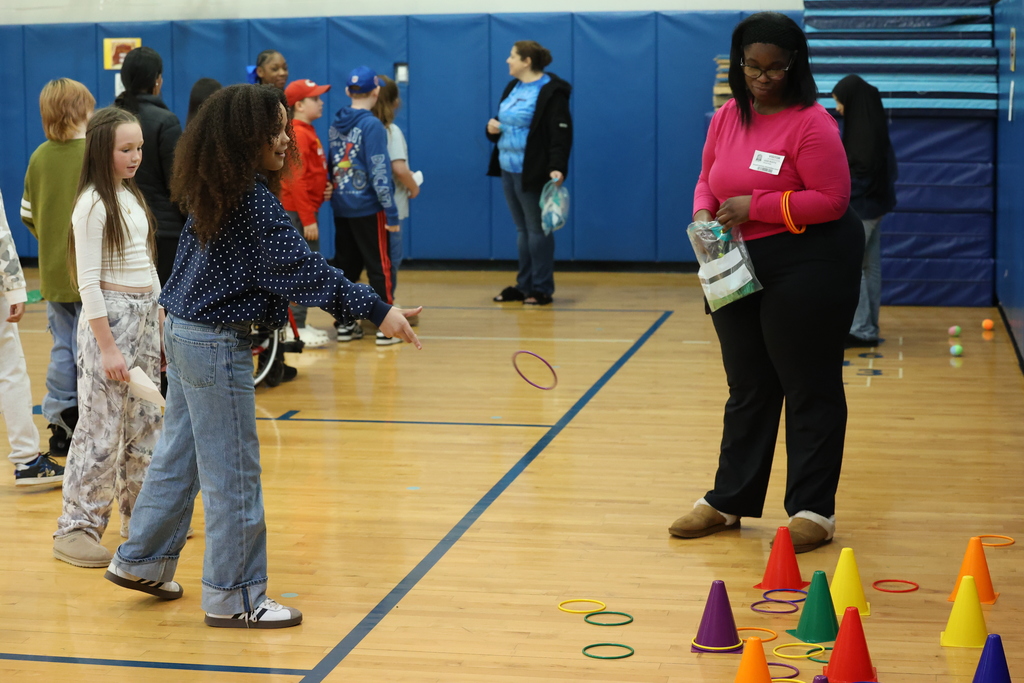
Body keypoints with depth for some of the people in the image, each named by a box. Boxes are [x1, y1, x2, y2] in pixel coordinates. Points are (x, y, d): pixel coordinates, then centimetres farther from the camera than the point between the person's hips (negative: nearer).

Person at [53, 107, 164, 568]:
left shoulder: (132, 197, 12)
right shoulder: (93, 204, -12)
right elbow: (88, 282, -15)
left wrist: (162, 323, 14)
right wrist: (107, 347, -18)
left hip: (145, 315, 8)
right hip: (111, 317, -8)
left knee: (146, 423, 12)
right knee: (102, 427, -6)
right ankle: (76, 529, 2)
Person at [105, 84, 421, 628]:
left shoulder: (214, 191, 6)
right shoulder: (252, 201, -22)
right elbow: (302, 269, -26)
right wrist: (376, 311, -27)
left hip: (184, 332, 10)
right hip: (216, 344, -10)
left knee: (178, 455, 20)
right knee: (233, 474, 0)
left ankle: (140, 562, 32)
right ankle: (232, 597, 10)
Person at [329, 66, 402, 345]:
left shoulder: (336, 125, 6)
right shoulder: (372, 126, -13)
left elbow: (332, 166, 12)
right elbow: (379, 173, -16)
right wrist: (391, 212, -14)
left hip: (341, 207, 6)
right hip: (368, 208, -6)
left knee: (346, 267, 13)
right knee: (380, 267, 1)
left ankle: (344, 323, 17)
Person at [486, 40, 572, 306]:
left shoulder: (551, 92, -12)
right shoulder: (513, 88, 14)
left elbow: (561, 134, -18)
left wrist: (557, 167, -29)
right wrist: (492, 128, 1)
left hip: (532, 172, -8)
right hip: (508, 169, 8)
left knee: (537, 230, -2)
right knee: (522, 229, 12)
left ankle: (541, 289, 5)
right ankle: (525, 286, 19)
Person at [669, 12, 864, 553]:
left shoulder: (811, 123, -15)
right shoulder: (727, 117, 7)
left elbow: (831, 199, -18)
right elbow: (708, 180, 17)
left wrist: (755, 207, -20)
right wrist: (703, 213, -6)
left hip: (807, 266, -7)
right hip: (739, 266, 7)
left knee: (809, 388, 1)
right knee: (747, 387, 16)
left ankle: (813, 511, 9)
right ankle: (728, 501, 26)